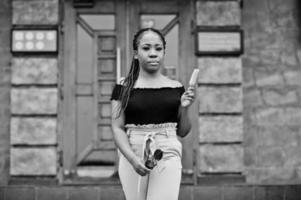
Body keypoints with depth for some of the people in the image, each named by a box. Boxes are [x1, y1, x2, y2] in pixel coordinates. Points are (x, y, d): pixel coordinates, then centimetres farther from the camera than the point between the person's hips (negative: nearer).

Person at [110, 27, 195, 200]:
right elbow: (118, 128, -1)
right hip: (132, 157, 0)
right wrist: (133, 159, -16)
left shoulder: (176, 88, 8)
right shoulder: (123, 88, 4)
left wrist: (184, 108, -5)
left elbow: (182, 132, 13)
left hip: (167, 155, 0)